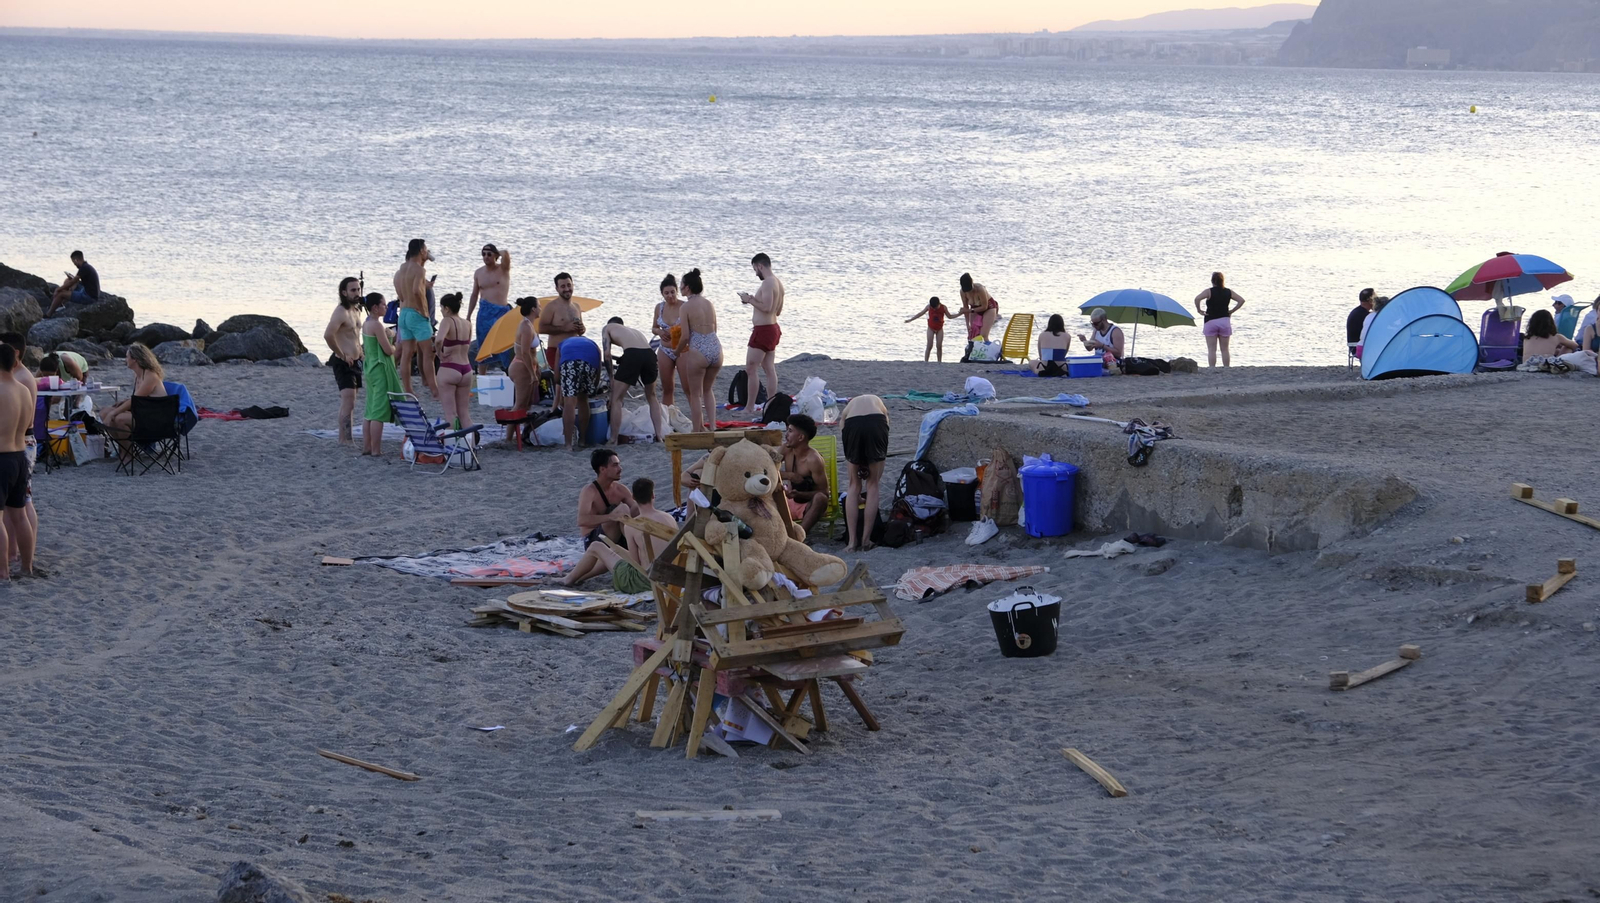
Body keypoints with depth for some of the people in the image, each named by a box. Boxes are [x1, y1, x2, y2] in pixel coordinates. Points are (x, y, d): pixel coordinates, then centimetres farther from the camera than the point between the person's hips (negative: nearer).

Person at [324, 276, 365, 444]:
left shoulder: (356, 310, 13)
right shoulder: (341, 312, -17)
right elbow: (328, 335, -31)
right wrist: (342, 355, -21)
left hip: (355, 361, 9)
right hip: (344, 363, -9)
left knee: (347, 402, 15)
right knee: (348, 402, -16)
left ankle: (344, 437, 22)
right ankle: (346, 439, -17)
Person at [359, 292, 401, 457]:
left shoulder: (366, 324, 10)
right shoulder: (377, 325, -18)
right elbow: (388, 350, -17)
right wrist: (396, 346, 2)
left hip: (370, 368, 10)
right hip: (381, 369, -10)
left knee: (370, 411, 15)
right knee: (379, 412, -6)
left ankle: (366, 447, 19)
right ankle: (376, 450, -6)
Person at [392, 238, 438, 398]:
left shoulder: (401, 270, 12)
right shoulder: (419, 269, -14)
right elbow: (417, 290, -28)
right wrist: (423, 310, -18)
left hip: (403, 313, 8)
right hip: (417, 314, -8)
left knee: (406, 353, 7)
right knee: (428, 352, -3)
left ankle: (407, 391, 8)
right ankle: (434, 389, -5)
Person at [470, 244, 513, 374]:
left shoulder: (503, 269, -3)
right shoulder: (479, 273, 11)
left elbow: (506, 254, -24)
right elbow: (474, 296, 18)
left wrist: (499, 253, -2)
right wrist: (468, 316, 16)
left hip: (501, 312, -4)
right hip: (484, 312, 4)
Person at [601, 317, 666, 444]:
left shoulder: (608, 328, 25)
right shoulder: (634, 330, 39)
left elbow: (606, 354, 12)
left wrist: (612, 377, 19)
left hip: (632, 355, -5)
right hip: (650, 354, 5)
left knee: (616, 399, 8)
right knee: (652, 397, 27)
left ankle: (613, 440, 5)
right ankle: (660, 435, 23)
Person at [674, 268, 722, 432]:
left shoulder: (687, 306, -9)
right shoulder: (709, 304, 9)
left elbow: (685, 336, -10)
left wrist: (678, 351, 10)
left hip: (698, 351, -6)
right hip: (716, 349, 6)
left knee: (695, 394, 8)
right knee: (708, 390, 23)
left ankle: (697, 431, 11)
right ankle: (712, 426, 16)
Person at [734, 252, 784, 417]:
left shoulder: (768, 283, -18)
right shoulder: (778, 284, 14)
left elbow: (766, 307, -27)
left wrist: (750, 300, -13)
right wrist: (754, 300, 18)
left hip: (763, 330, -10)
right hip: (773, 328, 10)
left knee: (751, 369, -7)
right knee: (769, 369, 11)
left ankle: (749, 409, -7)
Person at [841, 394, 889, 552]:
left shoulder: (848, 407, 38)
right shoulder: (878, 402, 38)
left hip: (852, 426, 1)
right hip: (876, 424, 0)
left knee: (854, 485, 16)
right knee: (873, 484, 15)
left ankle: (852, 541, 11)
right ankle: (865, 541, 13)